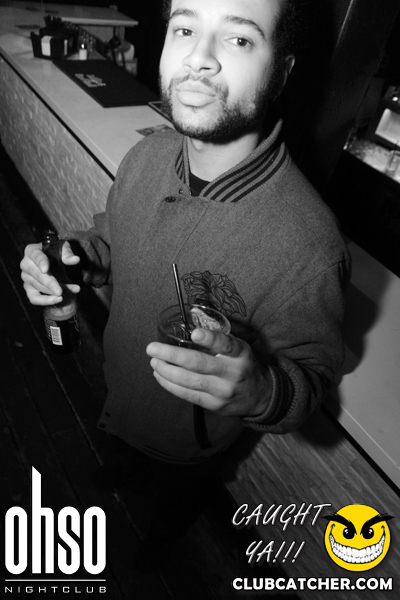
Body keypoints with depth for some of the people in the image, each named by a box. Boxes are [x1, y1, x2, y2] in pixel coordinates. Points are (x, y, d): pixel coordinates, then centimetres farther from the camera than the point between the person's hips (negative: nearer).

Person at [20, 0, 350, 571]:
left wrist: (258, 389, -45)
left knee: (179, 485, 33)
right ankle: (127, 466, 78)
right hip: (118, 389, 5)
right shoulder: (146, 155, -19)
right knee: (120, 444, 39)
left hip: (187, 436, -3)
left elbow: (312, 378, -23)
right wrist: (74, 255, -21)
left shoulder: (305, 242, -38)